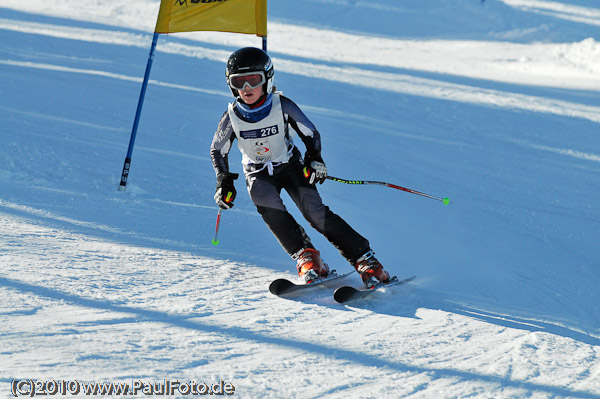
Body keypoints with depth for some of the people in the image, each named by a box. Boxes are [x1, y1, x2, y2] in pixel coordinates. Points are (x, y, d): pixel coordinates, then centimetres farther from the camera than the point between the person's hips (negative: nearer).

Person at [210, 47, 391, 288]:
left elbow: (311, 133, -3)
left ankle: (365, 261, -20)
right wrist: (224, 181, -7)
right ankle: (305, 255, -29)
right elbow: (218, 151, 4)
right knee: (269, 207, -32)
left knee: (315, 212, -21)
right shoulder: (232, 117, -11)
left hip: (291, 167, -1)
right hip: (258, 175, 1)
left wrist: (314, 159, -19)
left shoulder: (282, 107, -15)